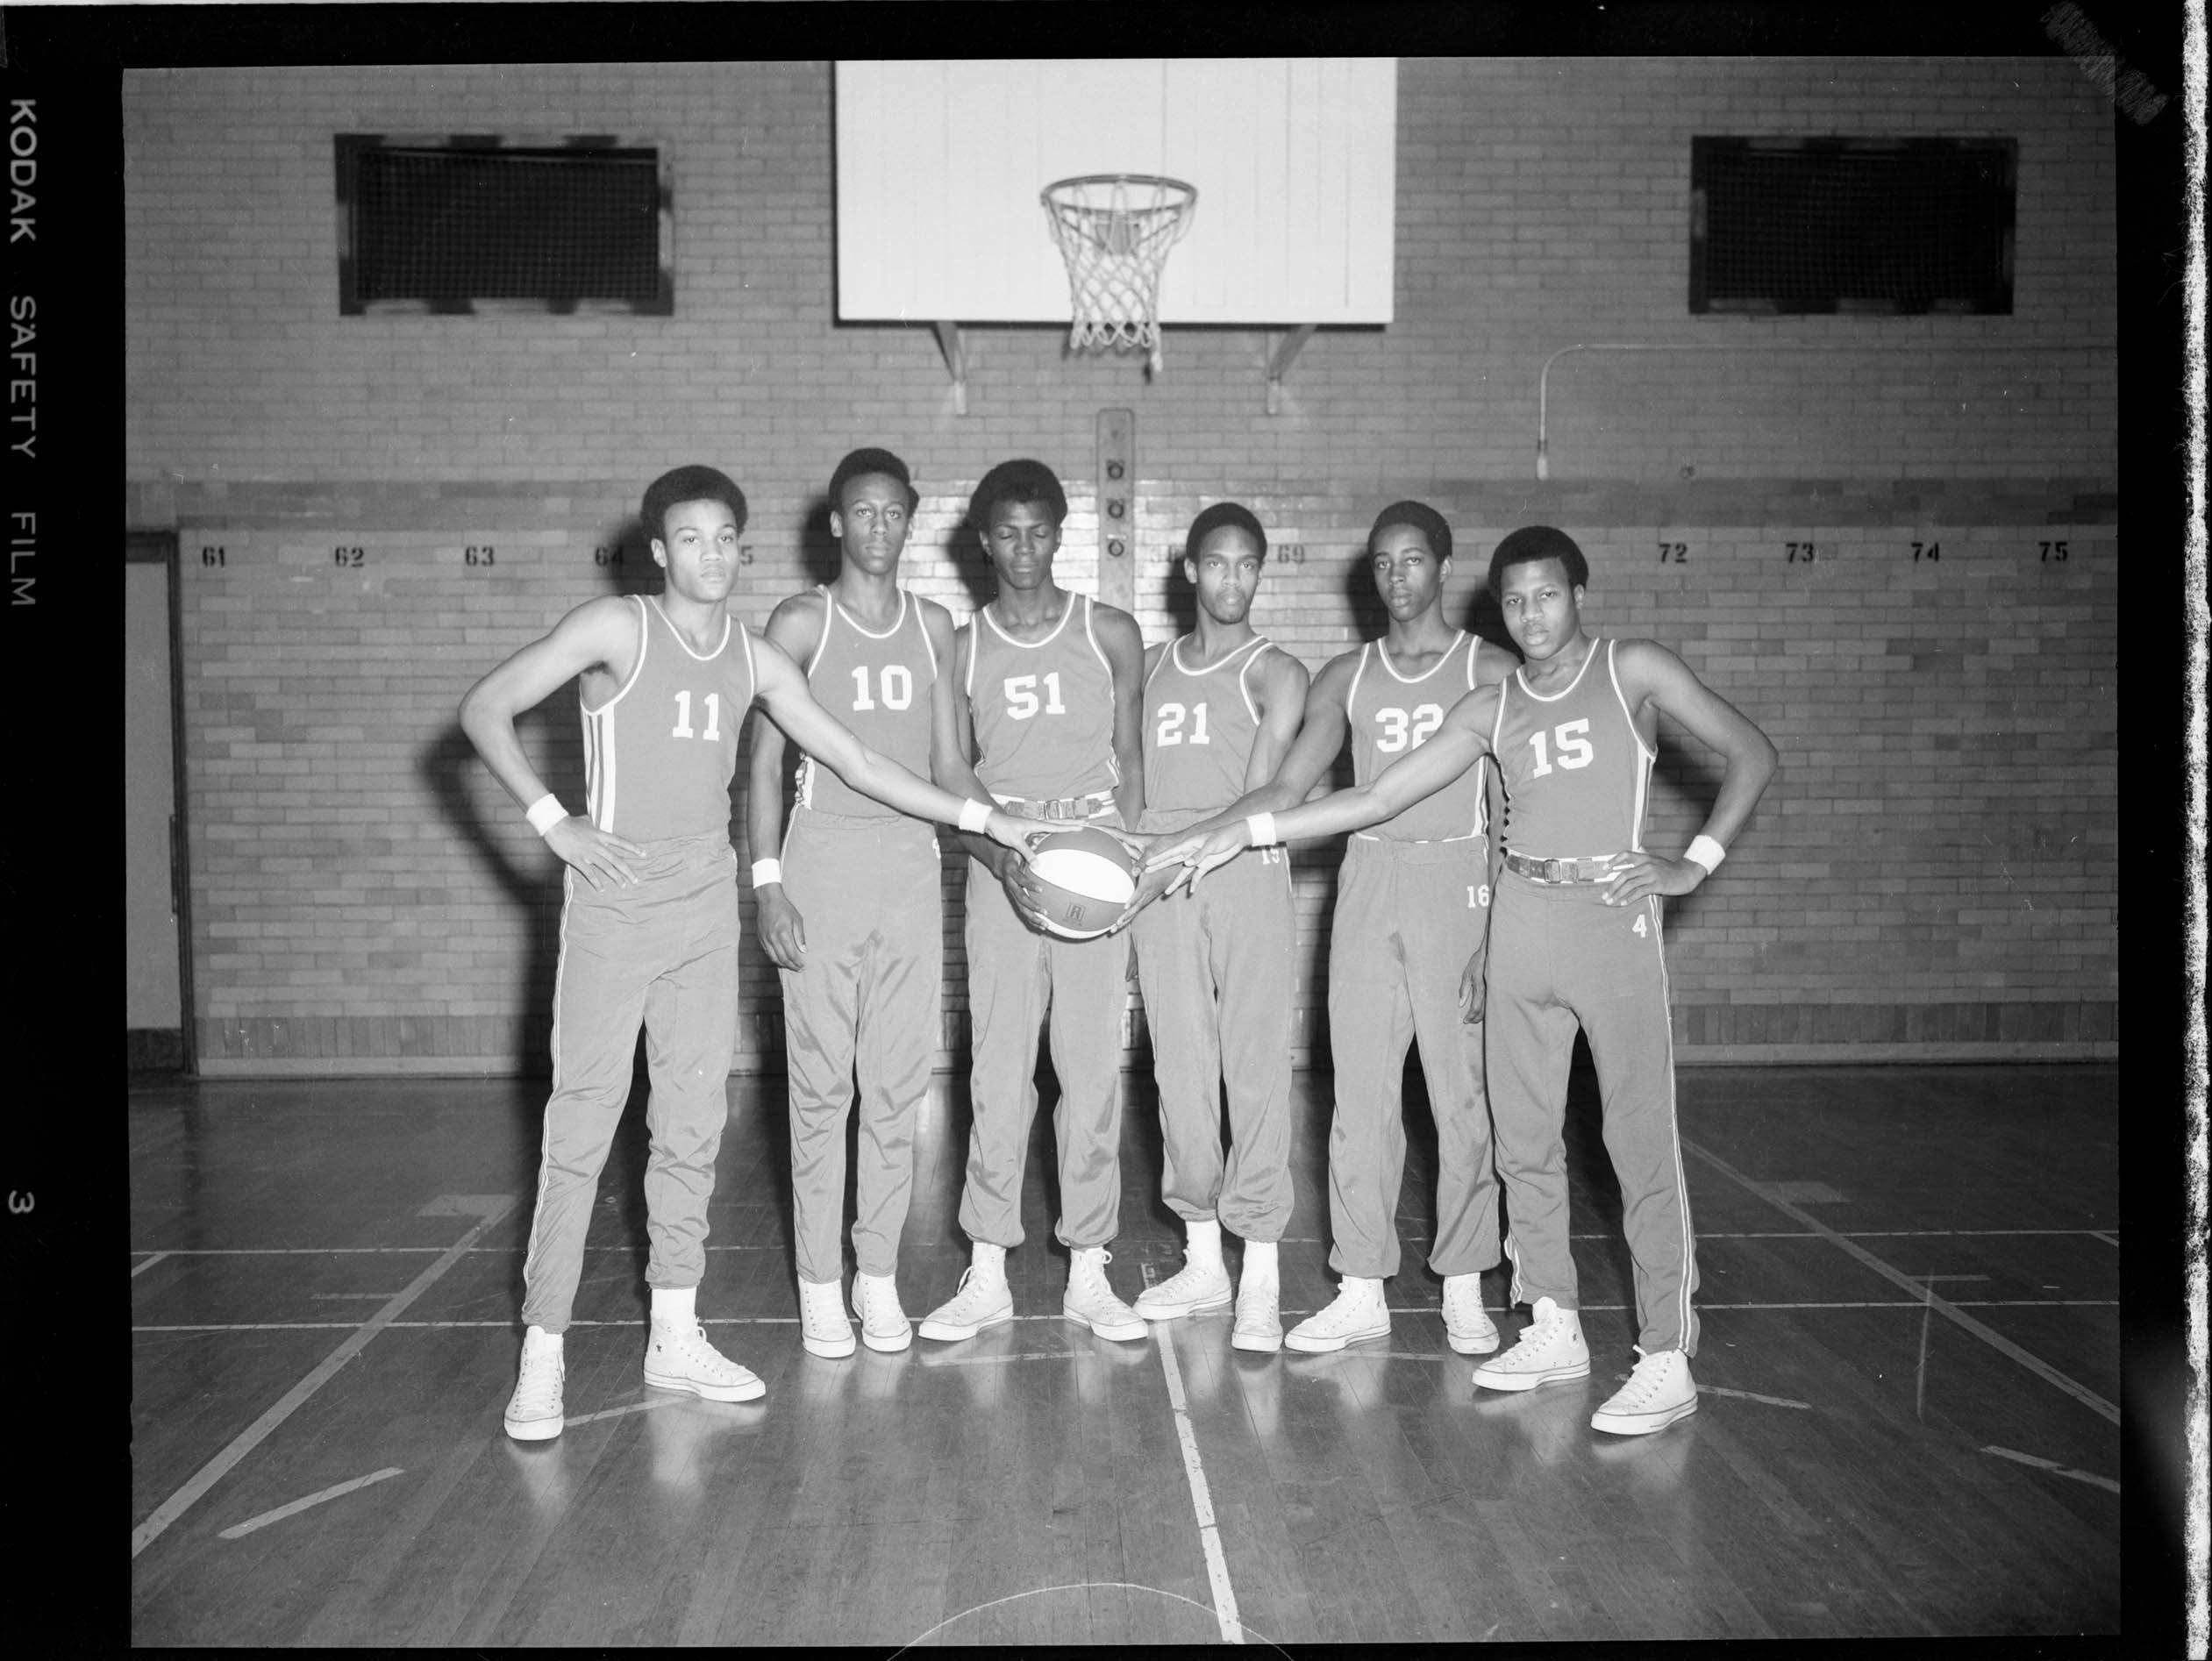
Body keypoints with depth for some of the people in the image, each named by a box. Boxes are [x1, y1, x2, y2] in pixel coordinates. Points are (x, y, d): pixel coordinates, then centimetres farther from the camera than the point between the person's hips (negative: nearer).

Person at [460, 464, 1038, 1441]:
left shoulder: (755, 660, 8)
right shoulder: (616, 629, -5)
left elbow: (856, 762, 11)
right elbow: (485, 709, -4)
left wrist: (981, 816, 8)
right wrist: (551, 819, -12)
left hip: (706, 902, 5)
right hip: (614, 900, -5)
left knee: (694, 1121, 8)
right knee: (584, 1119, -6)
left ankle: (675, 1337, 19)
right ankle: (542, 1353, 2)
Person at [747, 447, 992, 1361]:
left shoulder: (933, 625, 11)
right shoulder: (799, 622, 1)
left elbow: (947, 761, 12)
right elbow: (766, 761, 0)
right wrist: (768, 881, -9)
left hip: (911, 865, 3)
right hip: (823, 863, -3)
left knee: (899, 1082, 5)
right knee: (821, 1082, 0)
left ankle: (878, 1276, 15)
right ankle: (820, 1284, 9)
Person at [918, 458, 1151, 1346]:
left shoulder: (1110, 634, 6)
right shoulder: (962, 648, 7)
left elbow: (1130, 761, 8)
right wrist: (1001, 861, -11)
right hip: (1000, 868, 0)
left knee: (1093, 1072, 0)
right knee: (998, 1072, -1)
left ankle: (1088, 1273, 10)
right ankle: (987, 1274, 8)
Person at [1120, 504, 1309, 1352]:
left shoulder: (1275, 672, 2)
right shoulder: (1149, 666, 15)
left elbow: (1257, 796, -10)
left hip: (1246, 874, -3)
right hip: (1159, 886, 4)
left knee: (1256, 1068, -5)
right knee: (1180, 1070, 6)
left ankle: (1260, 1278, 0)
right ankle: (1203, 1259, 17)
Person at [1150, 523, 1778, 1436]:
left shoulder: (1633, 670, 2)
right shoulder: (1489, 710, 11)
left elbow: (1751, 753, 3)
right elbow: (1381, 795, 8)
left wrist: (1694, 862, -7)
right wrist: (1249, 830, 3)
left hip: (1613, 917, -4)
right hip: (1521, 918, 5)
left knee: (1642, 1140, -4)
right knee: (1524, 1137, 8)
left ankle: (1667, 1359, 2)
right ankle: (1553, 1328, 22)